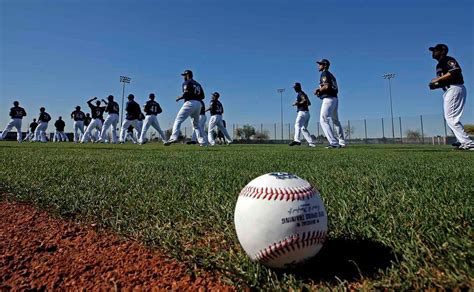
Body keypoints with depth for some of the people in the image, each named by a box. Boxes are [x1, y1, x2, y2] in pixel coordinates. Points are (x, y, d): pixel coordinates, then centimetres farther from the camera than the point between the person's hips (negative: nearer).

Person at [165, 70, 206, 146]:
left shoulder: (186, 82, 3)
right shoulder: (198, 84, 24)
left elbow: (186, 92, -14)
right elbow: (202, 96, 18)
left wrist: (180, 98, 0)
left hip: (190, 103, -7)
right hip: (198, 104, 7)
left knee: (178, 120, -8)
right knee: (196, 124, 16)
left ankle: (173, 138, -26)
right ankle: (202, 141, 9)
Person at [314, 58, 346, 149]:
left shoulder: (324, 73, -5)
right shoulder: (331, 75, 22)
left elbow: (326, 86, -21)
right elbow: (336, 90, 20)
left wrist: (318, 90, -4)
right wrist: (320, 91, 15)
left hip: (328, 99, -10)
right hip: (335, 99, 10)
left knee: (323, 120, -14)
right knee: (336, 121, 18)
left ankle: (334, 143, -22)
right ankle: (342, 142, 26)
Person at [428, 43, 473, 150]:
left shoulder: (448, 60, -3)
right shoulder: (439, 66, 25)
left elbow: (456, 71, -21)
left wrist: (438, 79, -17)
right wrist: (435, 85, 8)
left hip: (455, 89, -10)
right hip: (449, 91, 10)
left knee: (450, 117, -16)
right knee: (450, 118, 10)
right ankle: (464, 142, 11)